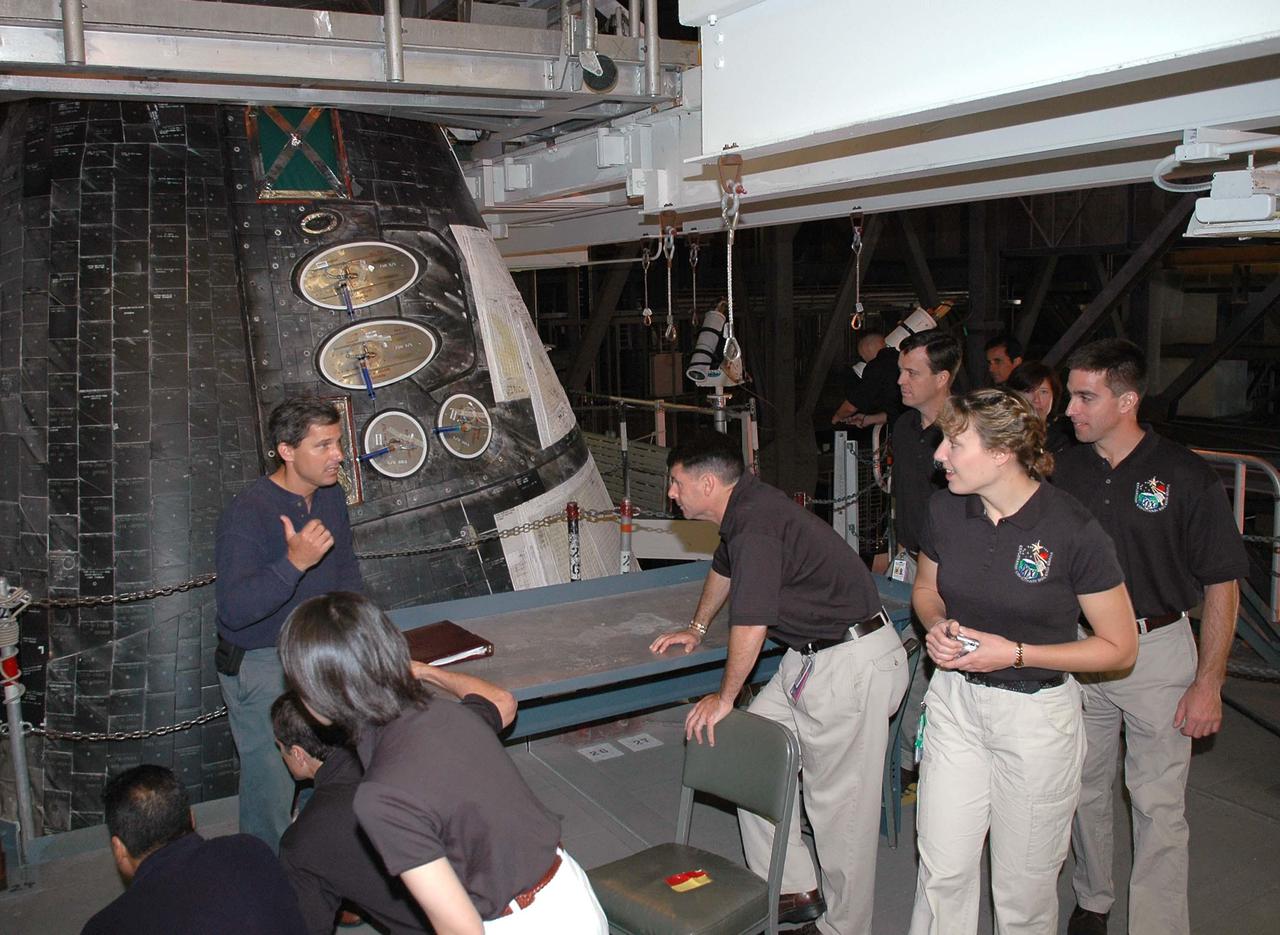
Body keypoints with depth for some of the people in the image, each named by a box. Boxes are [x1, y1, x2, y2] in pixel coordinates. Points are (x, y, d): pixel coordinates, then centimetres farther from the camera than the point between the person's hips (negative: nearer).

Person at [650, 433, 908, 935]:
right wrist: (696, 628, 46)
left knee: (838, 804, 0)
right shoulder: (743, 510, 9)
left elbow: (750, 622, -21)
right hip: (810, 657, 10)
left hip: (852, 664, -10)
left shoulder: (757, 521, -22)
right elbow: (723, 570, 30)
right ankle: (794, 890, 23)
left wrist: (724, 697, -6)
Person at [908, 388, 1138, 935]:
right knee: (942, 869, 8)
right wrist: (936, 627, -8)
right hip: (955, 702, 4)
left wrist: (1015, 653, -19)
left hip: (1037, 713, -3)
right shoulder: (945, 510, -5)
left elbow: (1119, 647, -11)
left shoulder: (1073, 531, -19)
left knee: (1023, 886, 13)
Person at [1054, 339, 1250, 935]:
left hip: (1158, 651, -3)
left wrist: (1208, 683, -9)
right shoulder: (1064, 470, 0)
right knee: (1084, 789, 15)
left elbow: (1221, 585, -6)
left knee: (1158, 805, 1)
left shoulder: (1187, 478, -11)